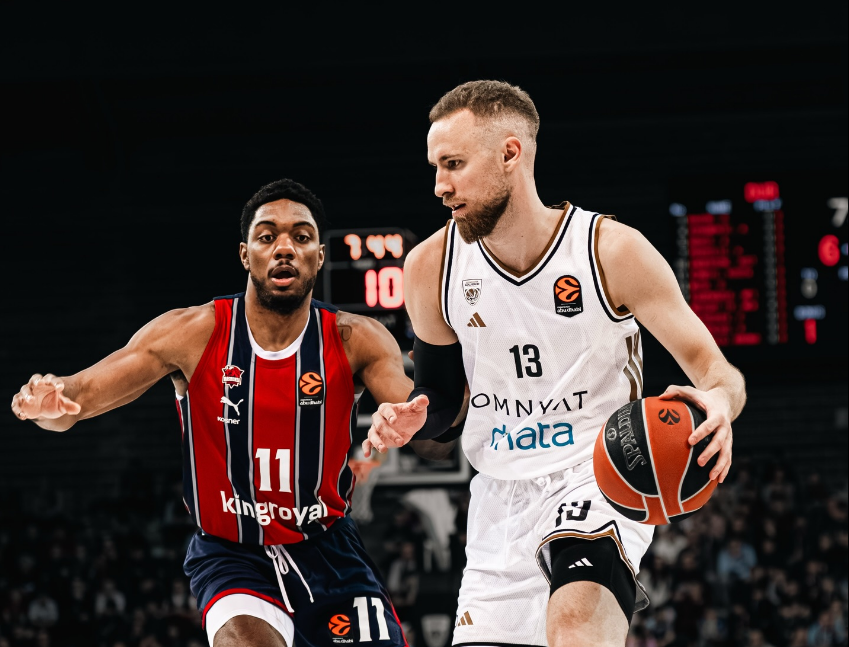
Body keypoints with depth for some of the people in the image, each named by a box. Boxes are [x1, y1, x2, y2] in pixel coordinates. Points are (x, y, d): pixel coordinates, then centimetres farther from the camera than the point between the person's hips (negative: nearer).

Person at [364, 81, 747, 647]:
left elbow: (713, 366, -11)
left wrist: (717, 401, -35)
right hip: (502, 495, 5)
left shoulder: (612, 251, -12)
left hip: (597, 476, -5)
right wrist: (409, 423, -11)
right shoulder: (432, 266, -1)